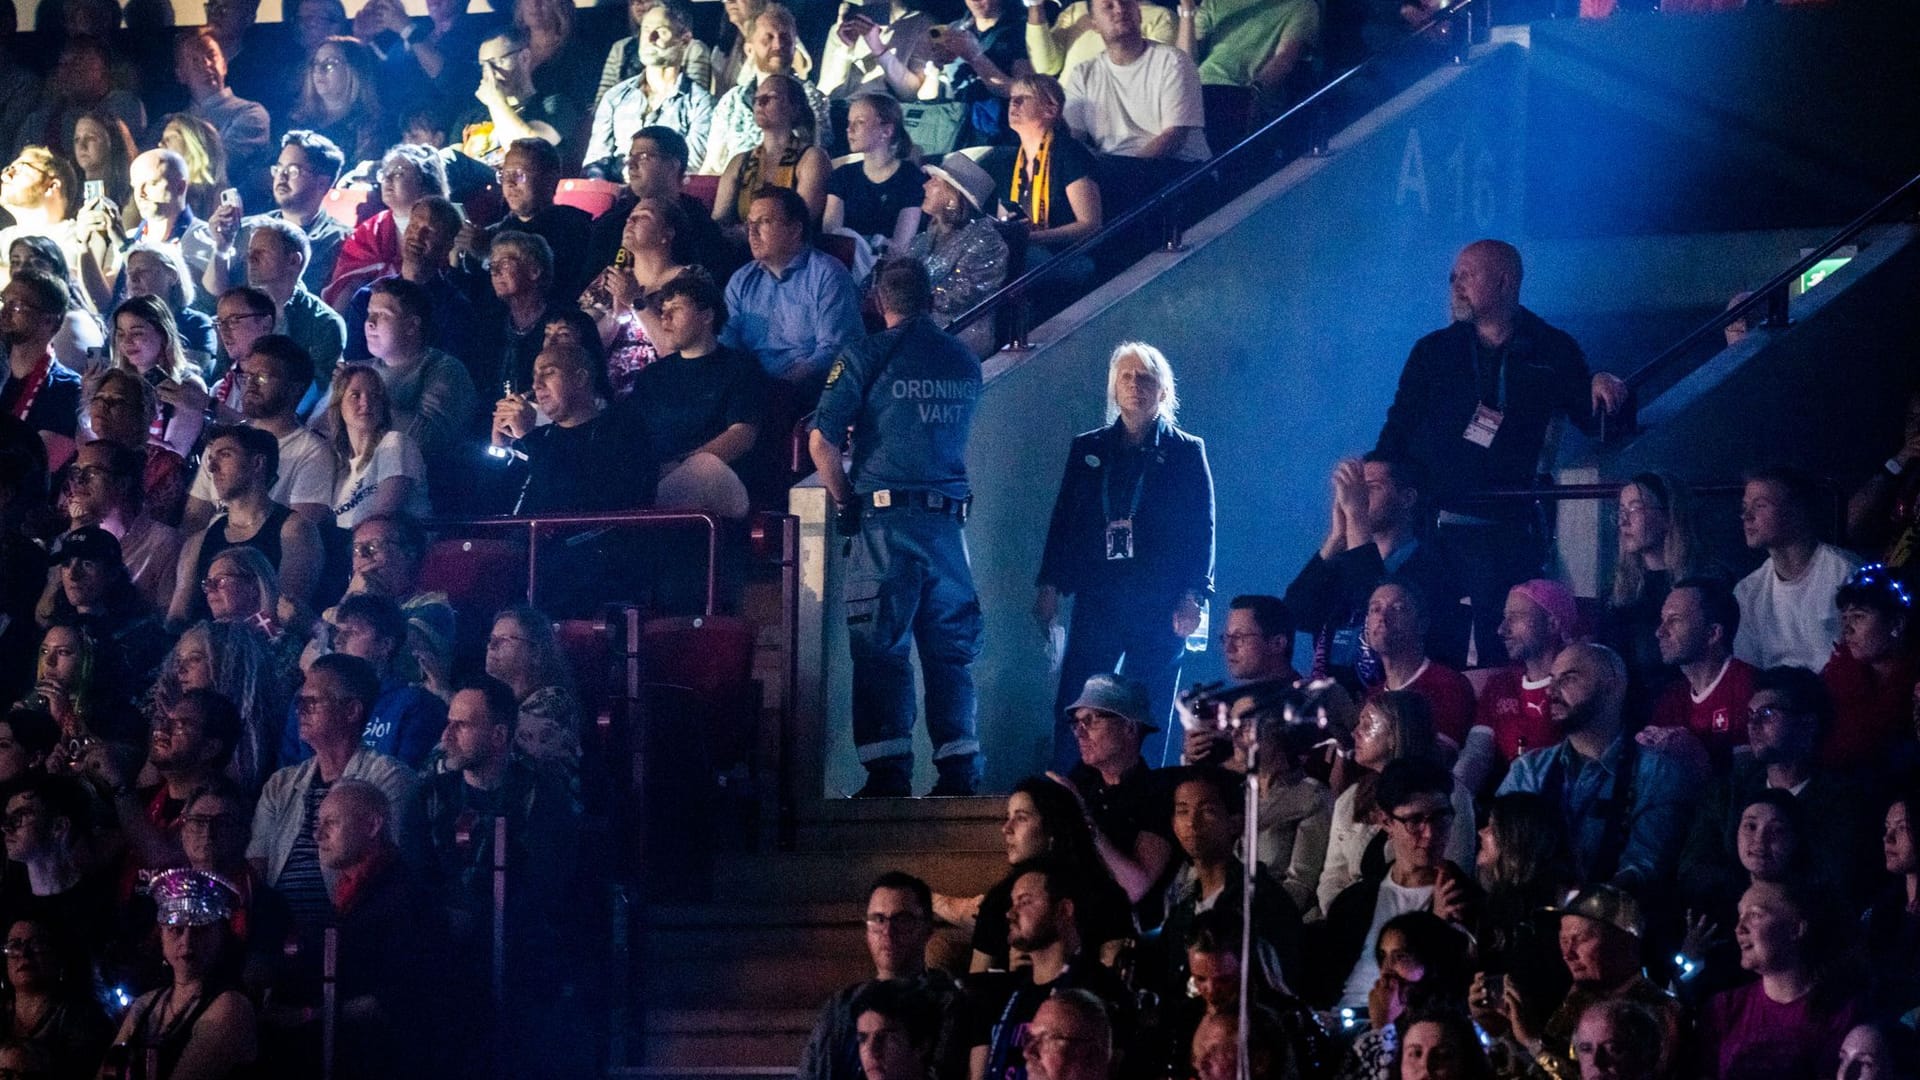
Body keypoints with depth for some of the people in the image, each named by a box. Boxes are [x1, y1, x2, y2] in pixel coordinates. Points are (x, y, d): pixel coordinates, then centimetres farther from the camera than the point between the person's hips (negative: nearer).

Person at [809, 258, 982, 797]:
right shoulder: (964, 362, 11)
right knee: (950, 652, 9)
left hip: (886, 521, -4)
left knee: (881, 652, -1)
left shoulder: (867, 357, -4)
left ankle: (888, 775, -7)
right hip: (949, 519, 4)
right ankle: (959, 771, 4)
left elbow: (822, 439, -10)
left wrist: (845, 500, 5)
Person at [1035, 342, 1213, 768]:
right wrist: (1050, 586, 3)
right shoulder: (1087, 449, 13)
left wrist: (1193, 596, -7)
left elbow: (1202, 529, 3)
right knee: (1074, 710, -7)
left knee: (1149, 716, -2)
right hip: (1097, 600, 2)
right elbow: (1063, 520, 13)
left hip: (1160, 604, -2)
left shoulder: (1186, 453, 6)